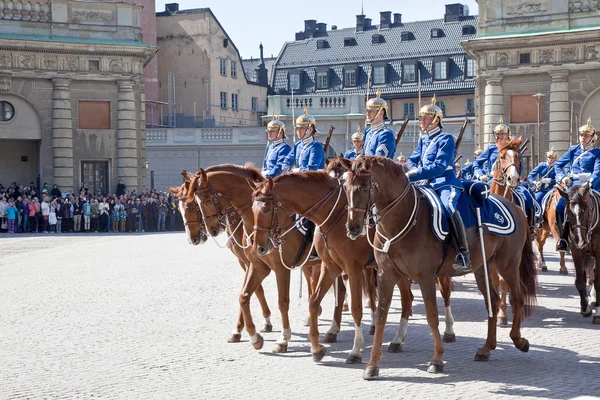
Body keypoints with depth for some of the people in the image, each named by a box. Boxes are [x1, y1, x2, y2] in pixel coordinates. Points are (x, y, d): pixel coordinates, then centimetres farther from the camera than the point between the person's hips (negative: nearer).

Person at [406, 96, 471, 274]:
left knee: (448, 206, -37)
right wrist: (413, 170, -8)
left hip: (446, 183, -9)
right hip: (429, 185, 9)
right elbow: (412, 160, 18)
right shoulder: (423, 140, 20)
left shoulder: (446, 139, -5)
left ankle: (464, 255, -41)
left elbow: (439, 166, -17)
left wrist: (413, 175, -24)